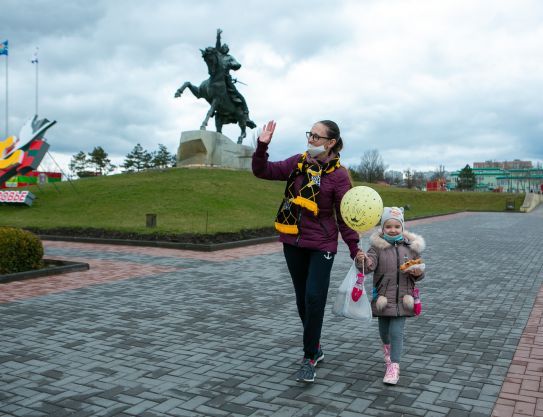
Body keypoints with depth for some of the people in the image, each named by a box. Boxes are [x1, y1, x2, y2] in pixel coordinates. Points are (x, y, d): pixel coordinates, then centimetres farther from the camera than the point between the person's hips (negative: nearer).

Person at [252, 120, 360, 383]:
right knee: (302, 299, 13)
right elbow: (262, 171, 4)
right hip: (293, 242, 5)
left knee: (314, 298, -11)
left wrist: (355, 250, -10)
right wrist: (262, 146, -10)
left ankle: (309, 358, 5)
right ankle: (315, 347, 32)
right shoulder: (298, 163, 2)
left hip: (321, 245, -4)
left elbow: (345, 217, -7)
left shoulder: (339, 175, -10)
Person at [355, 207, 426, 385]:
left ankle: (394, 367, 1)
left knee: (396, 332, -7)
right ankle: (388, 349, 51)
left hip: (402, 298, -1)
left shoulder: (410, 247, 1)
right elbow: (370, 265, -19)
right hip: (383, 297, 1)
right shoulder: (378, 246, -5)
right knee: (384, 331, 18)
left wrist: (418, 273, -11)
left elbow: (418, 270, 12)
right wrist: (362, 260, -41)